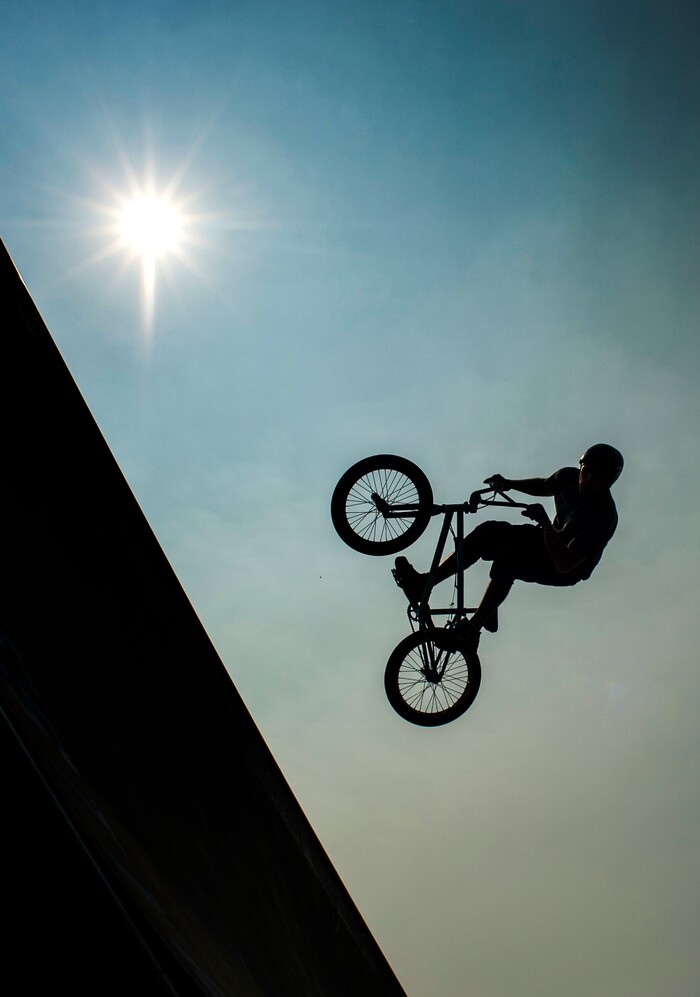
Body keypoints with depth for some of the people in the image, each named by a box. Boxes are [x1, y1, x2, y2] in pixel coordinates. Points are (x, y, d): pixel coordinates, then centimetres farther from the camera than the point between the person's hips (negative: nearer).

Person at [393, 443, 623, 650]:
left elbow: (564, 563, -35)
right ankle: (424, 582, -19)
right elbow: (543, 486, 18)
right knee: (490, 531, -15)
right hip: (550, 540, 8)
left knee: (509, 557, -33)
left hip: (566, 570, -8)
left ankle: (471, 631, -27)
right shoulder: (569, 477, -8)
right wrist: (509, 484, 3)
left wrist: (545, 523, -41)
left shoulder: (603, 516, -30)